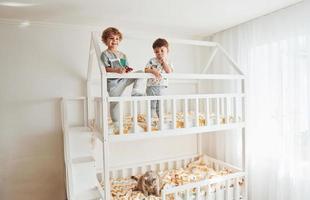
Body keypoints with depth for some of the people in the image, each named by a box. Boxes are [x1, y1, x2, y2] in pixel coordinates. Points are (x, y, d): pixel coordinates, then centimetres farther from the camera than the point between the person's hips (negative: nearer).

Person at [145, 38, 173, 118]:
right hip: (152, 86, -2)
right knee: (152, 105, 2)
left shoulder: (168, 62, 6)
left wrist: (164, 61, -11)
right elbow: (146, 70, -7)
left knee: (160, 105, 12)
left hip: (162, 87, 2)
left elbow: (169, 72, -10)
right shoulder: (152, 61, 0)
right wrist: (153, 71, -26)